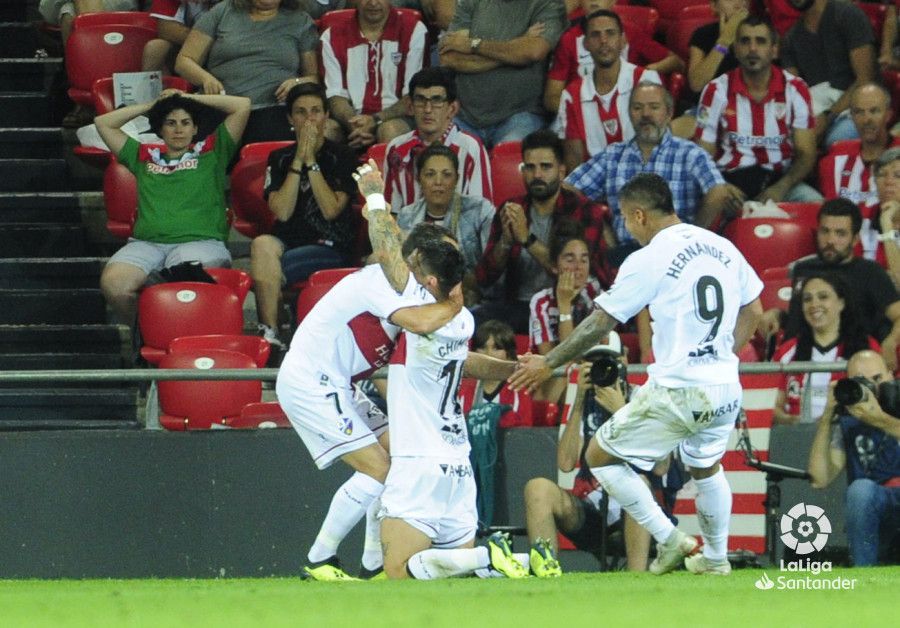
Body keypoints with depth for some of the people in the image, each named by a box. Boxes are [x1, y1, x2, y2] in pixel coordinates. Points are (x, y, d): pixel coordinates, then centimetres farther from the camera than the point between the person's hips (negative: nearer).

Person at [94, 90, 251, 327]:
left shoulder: (210, 152, 21)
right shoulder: (144, 156, 29)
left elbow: (242, 106, 17)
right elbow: (103, 123, 34)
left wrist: (189, 98, 23)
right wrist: (150, 106, 32)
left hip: (199, 241, -3)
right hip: (147, 243, 3)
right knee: (112, 283, -30)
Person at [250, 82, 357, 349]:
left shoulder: (342, 157, 4)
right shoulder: (280, 159, 12)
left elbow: (331, 210, -9)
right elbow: (282, 212, -3)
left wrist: (311, 162, -10)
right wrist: (298, 161, -7)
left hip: (331, 246, -3)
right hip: (287, 241, 3)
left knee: (263, 268, -30)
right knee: (262, 245, -33)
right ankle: (269, 335, -31)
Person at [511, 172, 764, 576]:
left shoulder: (649, 260, -10)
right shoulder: (722, 247, 8)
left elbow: (601, 321, -7)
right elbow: (753, 309, 17)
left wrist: (548, 363, 2)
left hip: (678, 389, -7)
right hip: (726, 388, 7)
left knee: (601, 456, 6)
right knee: (706, 466, 31)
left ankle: (669, 540, 1)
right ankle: (715, 558, 36)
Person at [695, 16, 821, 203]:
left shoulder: (795, 90, 1)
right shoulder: (716, 91, 0)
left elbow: (806, 154, 0)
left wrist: (781, 188, -20)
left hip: (780, 181, 1)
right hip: (730, 179, -1)